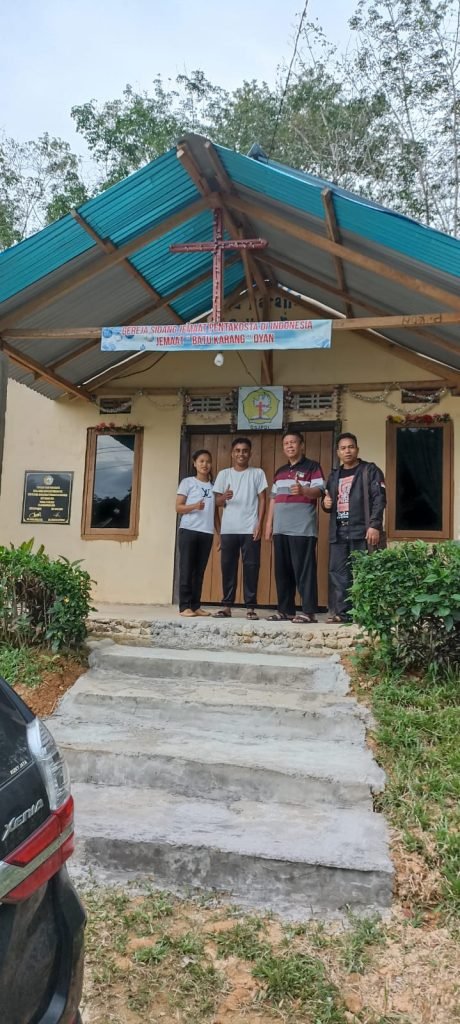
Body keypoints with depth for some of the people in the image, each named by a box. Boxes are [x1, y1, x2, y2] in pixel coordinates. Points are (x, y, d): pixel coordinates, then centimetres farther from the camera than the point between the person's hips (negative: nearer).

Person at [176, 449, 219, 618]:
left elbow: (215, 513, 16)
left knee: (200, 570, 6)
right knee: (187, 569, -4)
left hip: (207, 533, 4)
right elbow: (178, 507, -2)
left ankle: (195, 605, 11)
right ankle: (185, 606, -2)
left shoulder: (214, 486, 14)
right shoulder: (187, 482, 2)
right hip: (188, 530, -4)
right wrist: (194, 506, -20)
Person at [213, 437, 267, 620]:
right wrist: (224, 497, -16)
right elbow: (217, 502, 8)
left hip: (250, 529, -2)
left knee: (251, 567, -1)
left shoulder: (257, 473, 6)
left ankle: (250, 607, 4)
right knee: (228, 567, 3)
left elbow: (262, 500, 3)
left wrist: (259, 524, -6)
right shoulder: (223, 474, 10)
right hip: (228, 529, 2)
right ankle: (226, 605, 10)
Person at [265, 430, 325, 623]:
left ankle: (308, 612, -5)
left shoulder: (312, 467, 1)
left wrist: (302, 490, -30)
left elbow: (320, 491, -10)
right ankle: (285, 609, 15)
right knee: (282, 571, 8)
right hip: (281, 529, 7)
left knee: (304, 570, -7)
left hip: (303, 529, -7)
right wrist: (269, 524, 16)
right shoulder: (280, 471, 22)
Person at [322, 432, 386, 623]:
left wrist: (374, 525, -18)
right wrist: (326, 503, 5)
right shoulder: (334, 475, 21)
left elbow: (379, 499, -7)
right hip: (338, 532, 6)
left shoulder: (370, 471, 3)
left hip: (362, 531, -6)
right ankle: (341, 612, 7)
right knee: (337, 573, 2)